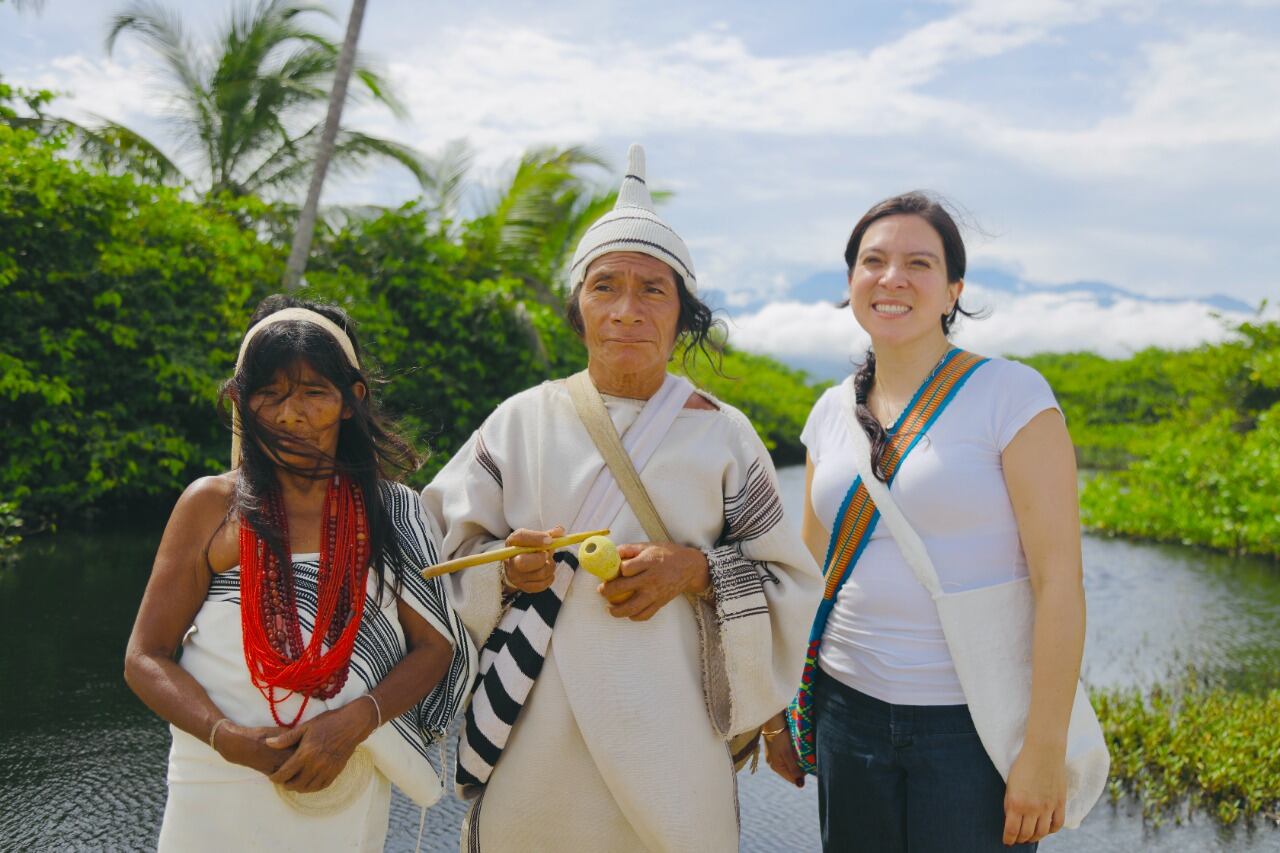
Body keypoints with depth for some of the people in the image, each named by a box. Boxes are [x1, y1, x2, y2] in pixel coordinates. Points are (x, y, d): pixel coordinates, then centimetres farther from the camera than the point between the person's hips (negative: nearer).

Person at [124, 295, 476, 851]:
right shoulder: (212, 506, -4)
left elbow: (434, 646, -1)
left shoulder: (390, 513, -1)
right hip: (219, 787, -1)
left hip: (347, 790, 1)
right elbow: (146, 658, -4)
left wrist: (354, 720, -18)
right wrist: (227, 737, -19)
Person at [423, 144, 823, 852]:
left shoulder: (723, 434, 1)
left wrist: (694, 571, -14)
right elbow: (450, 550, 5)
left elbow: (788, 581, 3)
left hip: (666, 740, 0)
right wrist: (505, 567, -15)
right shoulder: (522, 421, 3)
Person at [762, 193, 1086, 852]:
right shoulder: (832, 414, 7)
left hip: (975, 724, -4)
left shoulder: (1011, 395, -9)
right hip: (848, 712, 5)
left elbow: (1059, 580, -12)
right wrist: (775, 715, 14)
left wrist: (1045, 751, -15)